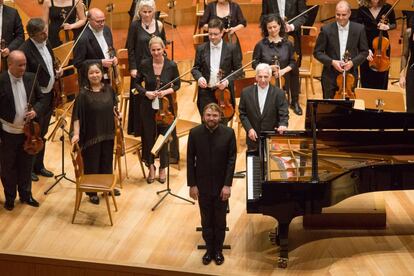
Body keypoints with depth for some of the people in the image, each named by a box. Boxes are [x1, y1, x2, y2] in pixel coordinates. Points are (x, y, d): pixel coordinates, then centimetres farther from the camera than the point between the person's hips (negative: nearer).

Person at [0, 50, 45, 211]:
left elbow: (40, 99, 8)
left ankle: (26, 195, 34)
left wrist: (35, 111, -14)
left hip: (27, 132, 4)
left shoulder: (31, 78, -3)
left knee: (26, 166, 17)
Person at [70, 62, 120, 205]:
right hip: (91, 134, -4)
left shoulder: (109, 89, 0)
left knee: (107, 161, 17)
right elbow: (77, 116, -15)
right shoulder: (83, 93, -13)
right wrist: (76, 133, -22)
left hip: (107, 133, 4)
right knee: (92, 163, 7)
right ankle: (92, 191, 21)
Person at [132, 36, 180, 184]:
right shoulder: (144, 64, -9)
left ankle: (162, 168, 27)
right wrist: (145, 92, -14)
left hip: (165, 105, -1)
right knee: (149, 136, 10)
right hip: (148, 106, 1)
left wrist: (166, 91, -15)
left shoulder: (171, 65, -10)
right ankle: (151, 167, 30)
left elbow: (177, 85, 3)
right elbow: (137, 83, 4)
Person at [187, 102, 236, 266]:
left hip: (221, 185, -1)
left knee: (220, 220, 13)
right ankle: (209, 249, 30)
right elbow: (190, 160, -4)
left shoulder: (228, 133, -12)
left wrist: (227, 184, -13)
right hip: (202, 185, 1)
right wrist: (192, 185, -6)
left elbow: (231, 160, -9)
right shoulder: (195, 133, -10)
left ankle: (218, 250, 30)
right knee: (206, 220, 14)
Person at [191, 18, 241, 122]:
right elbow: (195, 68, 12)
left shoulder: (231, 48, -2)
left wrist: (228, 81, -14)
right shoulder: (201, 49, 3)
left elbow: (238, 70, 2)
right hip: (205, 92, 1)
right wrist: (199, 77, -10)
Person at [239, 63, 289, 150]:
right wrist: (249, 129, -9)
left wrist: (282, 125, -28)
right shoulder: (246, 92, -2)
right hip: (253, 138, 1)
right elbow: (242, 113, 4)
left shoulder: (279, 93, -6)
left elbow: (284, 114, -8)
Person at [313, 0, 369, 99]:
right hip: (330, 76, -1)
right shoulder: (326, 29, -5)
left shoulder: (359, 29, -2)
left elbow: (364, 51, 4)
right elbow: (317, 52, -1)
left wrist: (353, 62, -13)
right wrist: (332, 62, -16)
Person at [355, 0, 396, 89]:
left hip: (383, 45, 1)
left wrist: (388, 27, -15)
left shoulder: (387, 8, -6)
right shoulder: (362, 9, -9)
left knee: (381, 77, 5)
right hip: (367, 45, -1)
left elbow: (394, 24, 10)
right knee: (367, 77, 4)